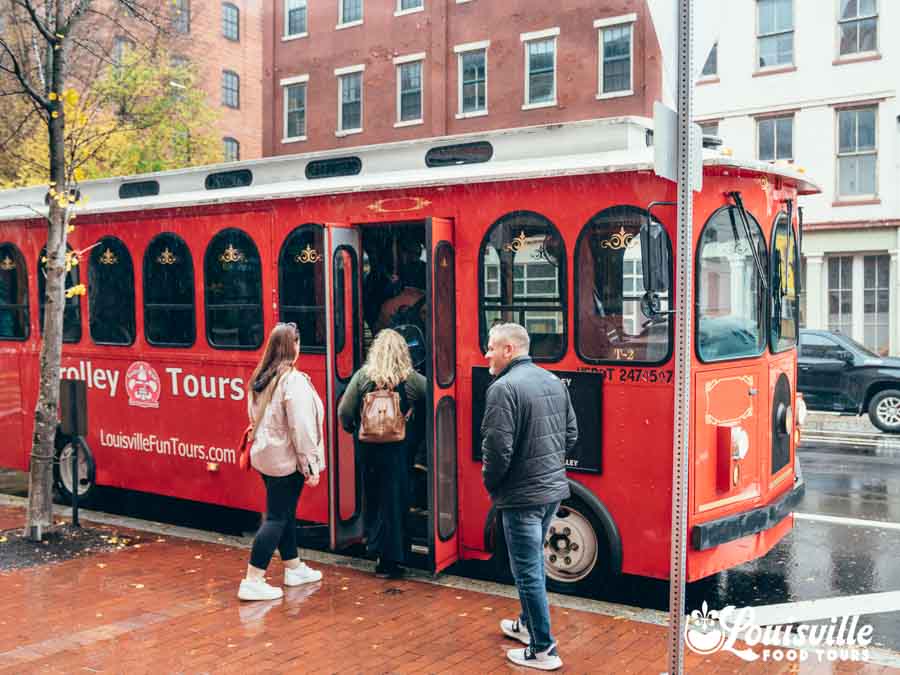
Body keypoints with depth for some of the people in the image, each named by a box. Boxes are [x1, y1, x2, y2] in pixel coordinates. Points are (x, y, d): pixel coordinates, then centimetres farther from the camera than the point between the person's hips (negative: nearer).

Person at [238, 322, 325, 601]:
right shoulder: (293, 381, -19)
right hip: (286, 460, -8)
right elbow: (301, 428, -20)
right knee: (276, 518, -3)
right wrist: (311, 465, -16)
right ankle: (252, 581, -3)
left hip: (264, 455, 8)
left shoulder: (259, 379, 7)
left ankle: (293, 568, 33)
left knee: (286, 512, 20)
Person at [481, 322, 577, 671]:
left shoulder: (503, 388, -19)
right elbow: (571, 434, 13)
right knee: (534, 561, 24)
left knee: (528, 571, 2)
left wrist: (490, 482, -5)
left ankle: (543, 651, 11)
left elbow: (498, 449, -23)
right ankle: (528, 624, 40)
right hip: (554, 488, 9)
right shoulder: (553, 381, 7)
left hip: (522, 495, -9)